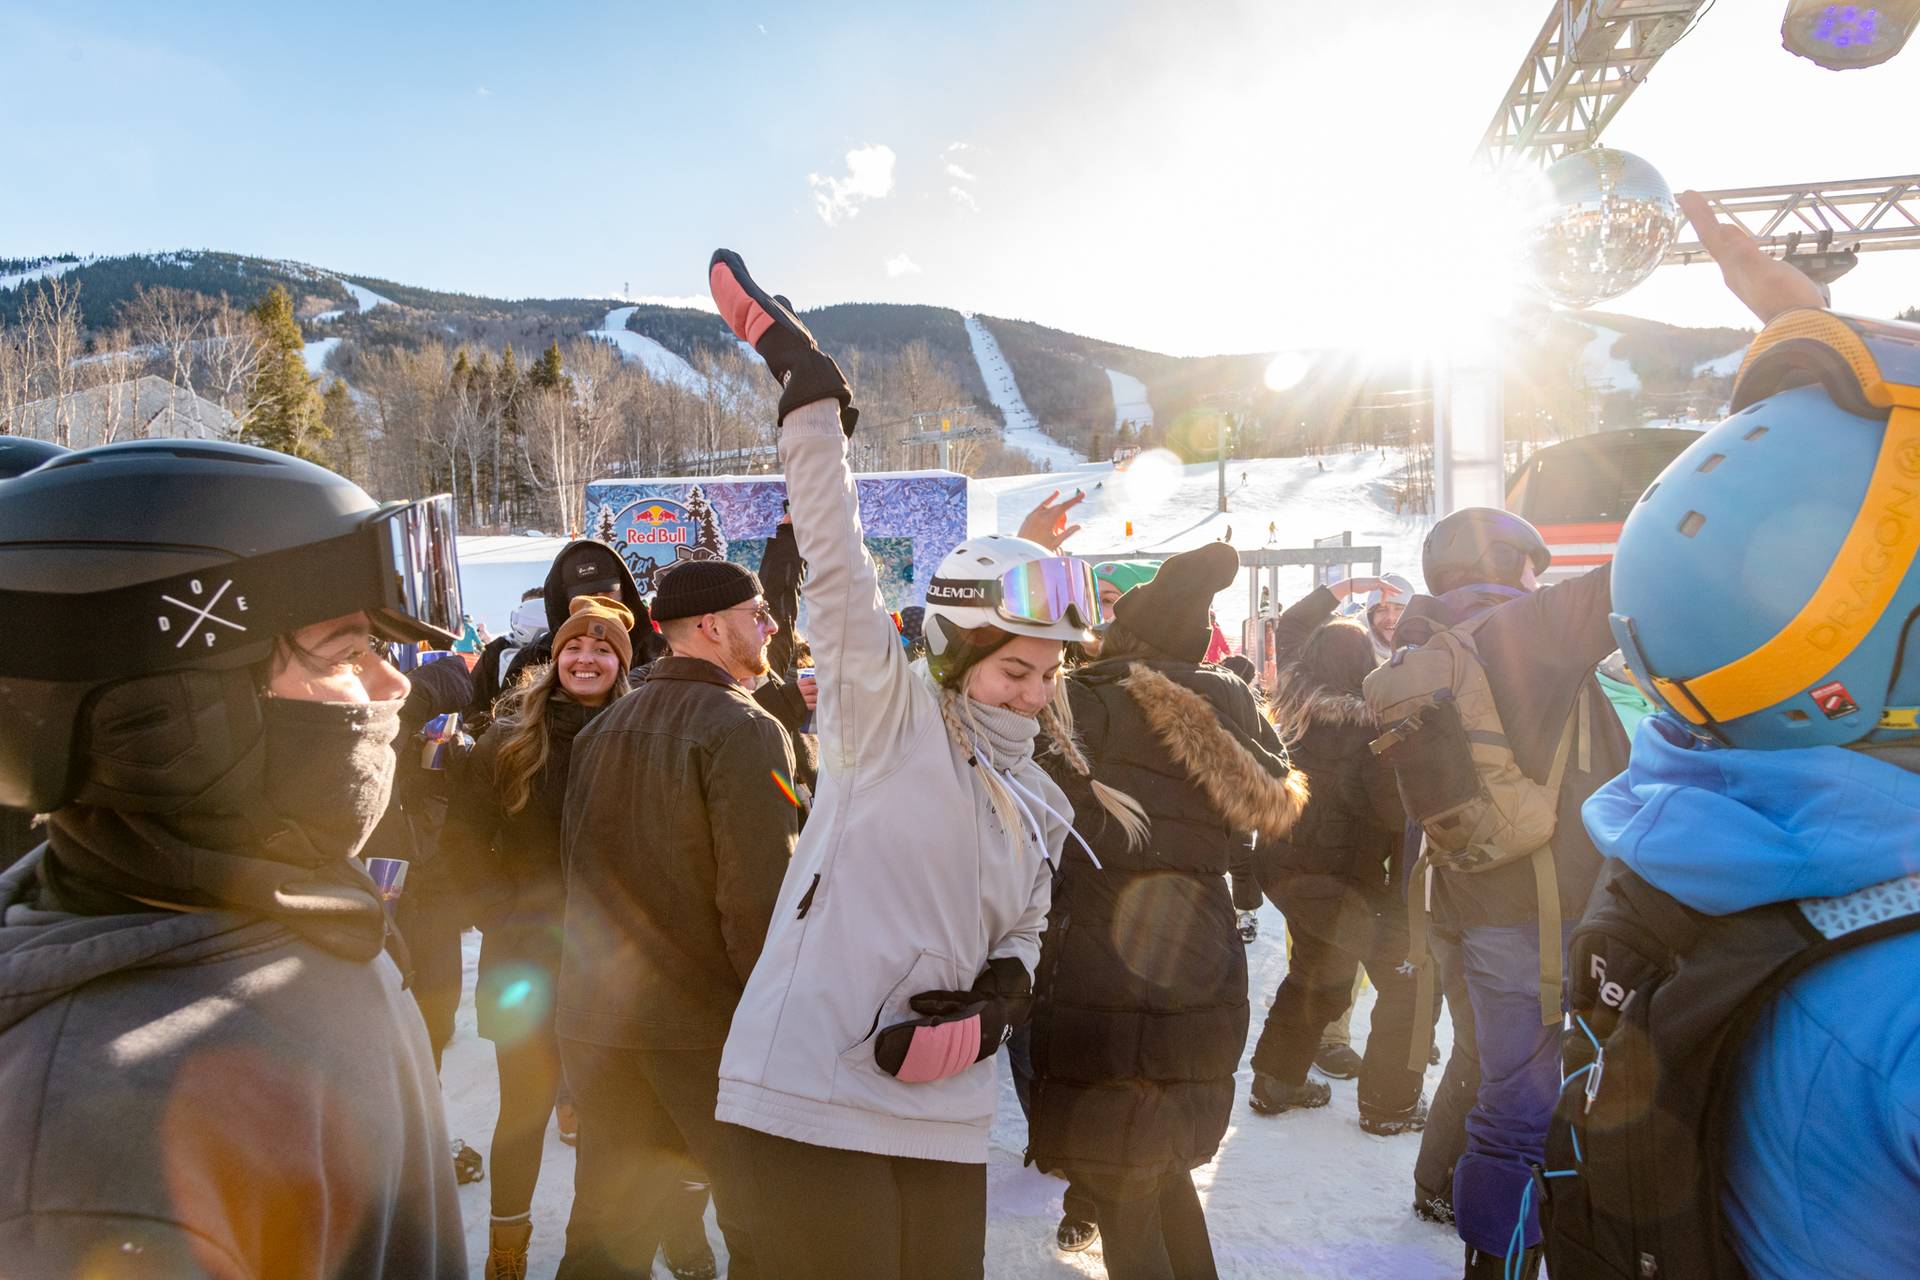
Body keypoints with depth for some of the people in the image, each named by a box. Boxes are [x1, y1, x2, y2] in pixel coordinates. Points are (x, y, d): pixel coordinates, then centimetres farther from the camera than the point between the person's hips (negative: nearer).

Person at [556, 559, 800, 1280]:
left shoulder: (602, 730, 8)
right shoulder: (745, 731, -14)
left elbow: (579, 876, 14)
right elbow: (761, 899, -21)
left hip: (597, 1023, 7)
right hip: (711, 1025, -7)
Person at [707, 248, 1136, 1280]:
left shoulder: (1040, 806, 15)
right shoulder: (890, 719, -4)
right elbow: (837, 571, -14)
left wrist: (1001, 996, 0)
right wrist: (812, 397, -19)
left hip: (941, 1114, 7)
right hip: (814, 1097, -6)